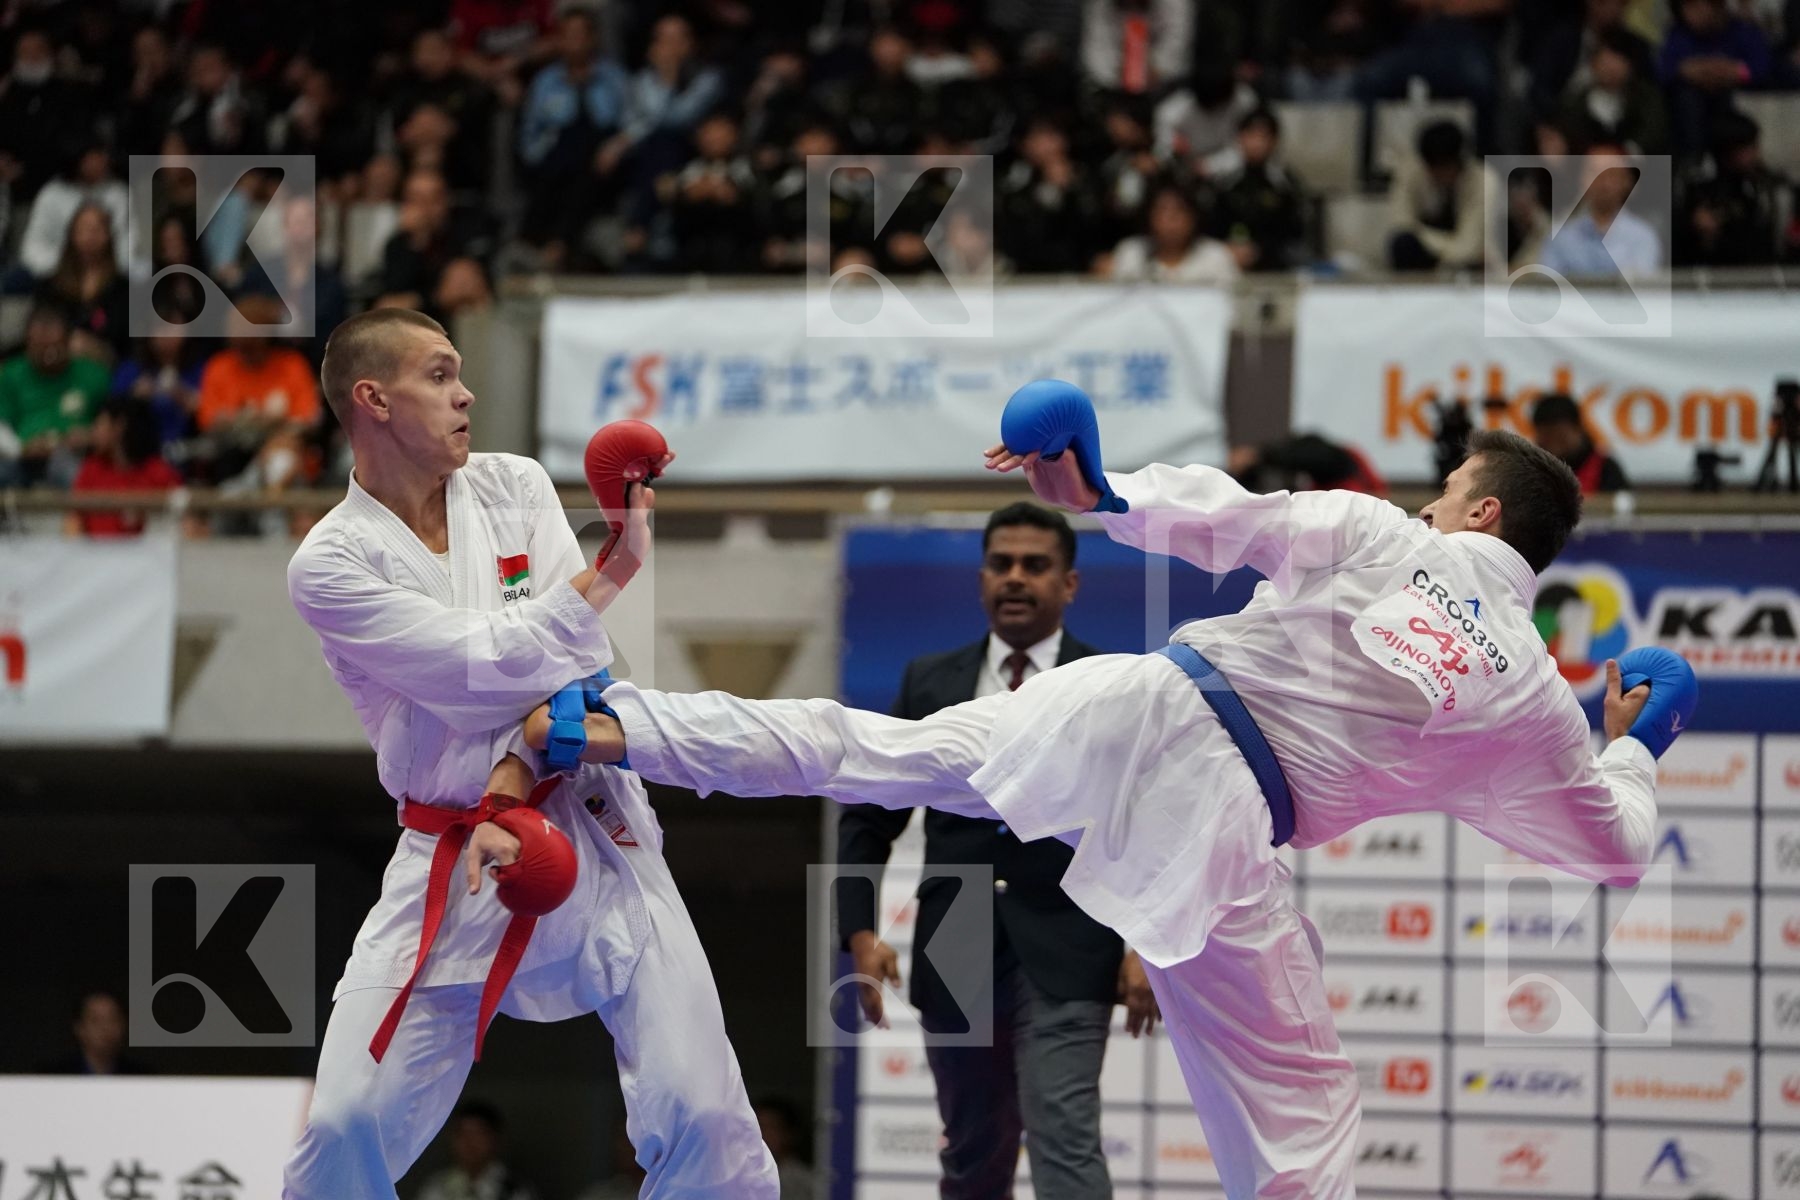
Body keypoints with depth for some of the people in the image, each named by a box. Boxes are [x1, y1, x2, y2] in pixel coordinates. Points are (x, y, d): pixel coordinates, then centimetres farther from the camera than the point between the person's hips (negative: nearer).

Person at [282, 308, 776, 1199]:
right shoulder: (332, 564, -8)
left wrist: (514, 794, -18)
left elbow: (571, 660, -5)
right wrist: (612, 572, -17)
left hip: (590, 832, 2)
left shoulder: (516, 488, 3)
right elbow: (487, 666, -17)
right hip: (444, 857, -2)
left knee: (696, 1113, -8)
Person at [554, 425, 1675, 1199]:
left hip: (1138, 709, 1)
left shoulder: (1372, 532, 5)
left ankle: (621, 723, 5)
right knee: (1299, 1107, 6)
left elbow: (1223, 517, -6)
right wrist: (1636, 747, 37)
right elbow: (1617, 849, 20)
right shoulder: (1536, 702, 8)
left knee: (870, 748, 10)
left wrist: (1099, 495, 3)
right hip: (1219, 831, -1)